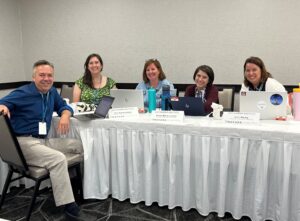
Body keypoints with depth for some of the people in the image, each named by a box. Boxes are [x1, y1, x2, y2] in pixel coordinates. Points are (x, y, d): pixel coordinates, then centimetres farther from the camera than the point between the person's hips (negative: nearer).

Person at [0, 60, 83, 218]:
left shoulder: (52, 92, 10)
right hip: (24, 142, -8)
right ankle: (67, 204, -23)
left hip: (44, 141, 8)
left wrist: (65, 115, -5)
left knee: (79, 145, 3)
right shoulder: (23, 93, -10)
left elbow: (63, 106, 18)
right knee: (58, 159, -30)